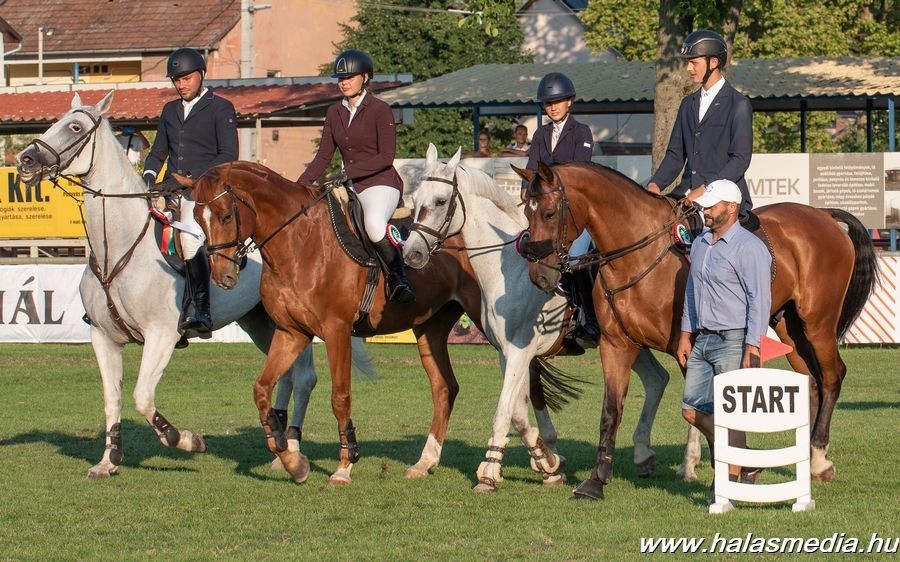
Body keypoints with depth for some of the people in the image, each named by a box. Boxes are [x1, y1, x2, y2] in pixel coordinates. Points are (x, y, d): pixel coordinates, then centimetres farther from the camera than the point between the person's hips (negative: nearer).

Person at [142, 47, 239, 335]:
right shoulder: (170, 111, 22)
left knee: (190, 238, -30)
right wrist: (149, 175, 2)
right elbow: (158, 152, 26)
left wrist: (189, 179, -18)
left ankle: (202, 311, -31)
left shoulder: (220, 108, 2)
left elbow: (228, 156, -8)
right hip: (170, 190, 7)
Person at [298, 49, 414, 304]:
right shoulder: (335, 113, 12)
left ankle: (398, 280, -26)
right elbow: (323, 157, 12)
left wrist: (348, 172, -23)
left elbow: (386, 157, -15)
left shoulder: (380, 110, -7)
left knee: (373, 223, -37)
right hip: (350, 187, 8)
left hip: (381, 183, -8)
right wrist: (300, 185, -3)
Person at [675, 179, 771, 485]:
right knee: (692, 409, 8)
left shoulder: (748, 247, -13)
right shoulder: (700, 244, 14)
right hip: (702, 339, 9)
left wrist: (752, 346, -22)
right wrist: (686, 333, 18)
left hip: (733, 341, -9)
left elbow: (760, 299, -17)